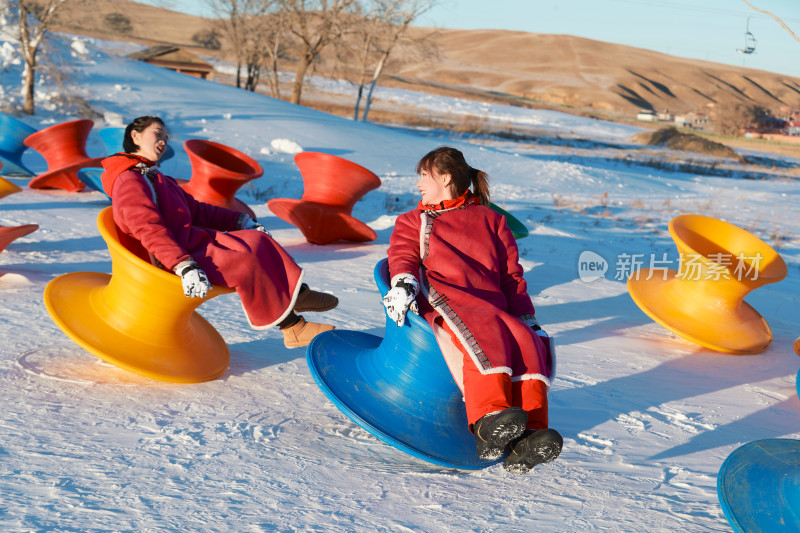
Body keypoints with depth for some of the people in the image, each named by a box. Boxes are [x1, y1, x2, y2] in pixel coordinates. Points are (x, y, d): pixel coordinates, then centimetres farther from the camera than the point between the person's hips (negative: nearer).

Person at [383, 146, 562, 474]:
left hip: (493, 309, 2)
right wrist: (403, 284, -14)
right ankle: (488, 420, -55)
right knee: (486, 335, -38)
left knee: (528, 342, -32)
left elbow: (512, 276, 24)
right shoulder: (413, 222, 32)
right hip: (443, 304, -2)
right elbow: (403, 256, 11)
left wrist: (528, 320, 11)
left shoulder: (490, 221, 31)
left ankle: (527, 438, -47)